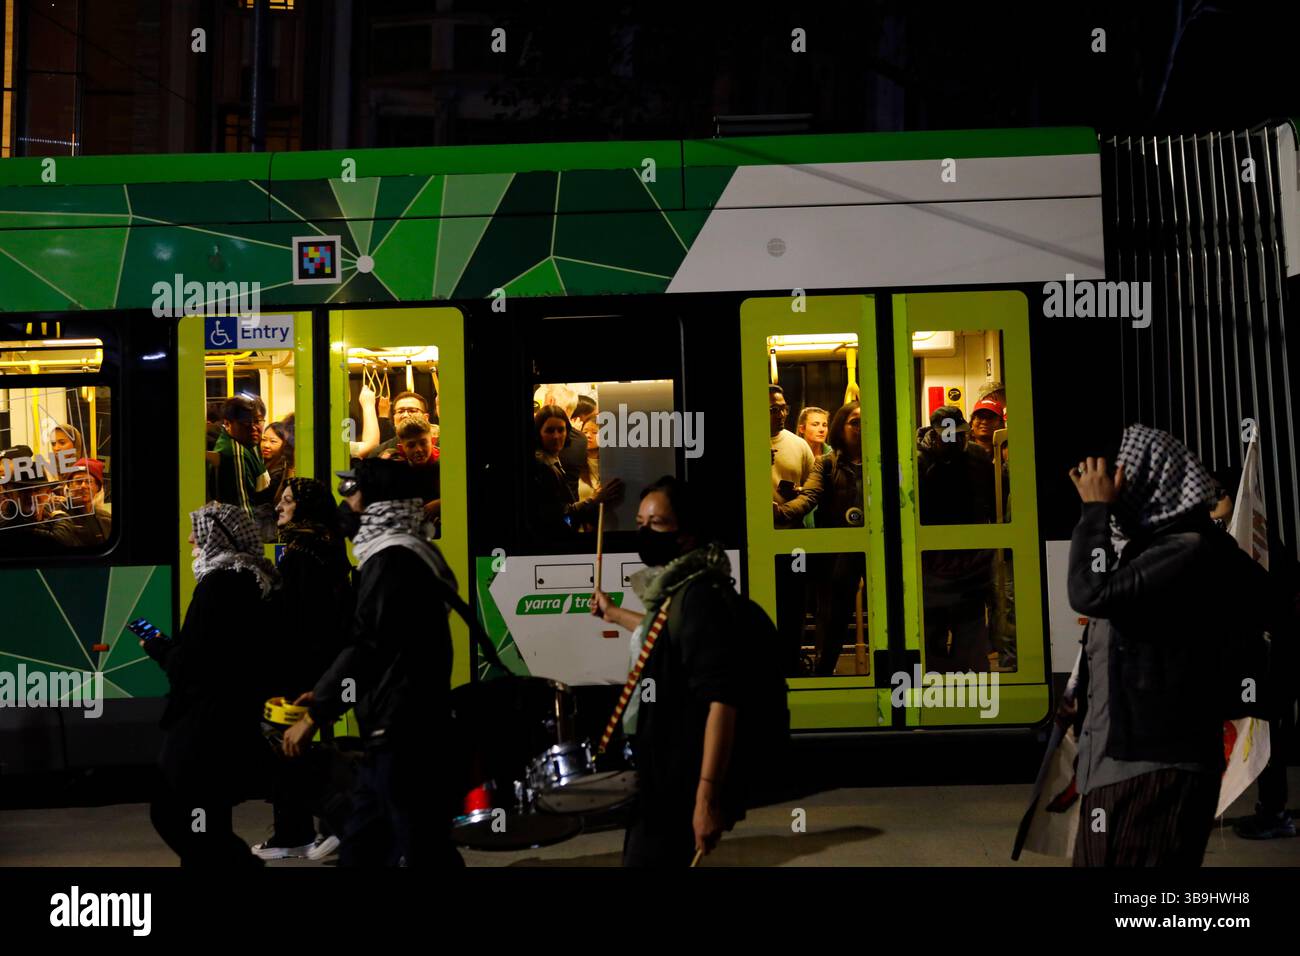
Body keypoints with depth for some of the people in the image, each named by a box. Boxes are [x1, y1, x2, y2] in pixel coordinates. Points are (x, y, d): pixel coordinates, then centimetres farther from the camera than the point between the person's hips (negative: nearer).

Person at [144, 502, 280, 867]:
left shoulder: (220, 581, -17)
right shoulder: (258, 579, 11)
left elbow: (192, 661, -18)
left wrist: (155, 645, -1)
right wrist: (169, 645, 15)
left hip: (211, 728, -10)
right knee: (171, 811, 18)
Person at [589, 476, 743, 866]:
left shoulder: (700, 594, -21)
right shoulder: (674, 587, 9)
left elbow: (721, 698, -28)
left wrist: (708, 796, -32)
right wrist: (614, 614, 46)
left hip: (681, 784, -10)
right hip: (661, 773, 10)